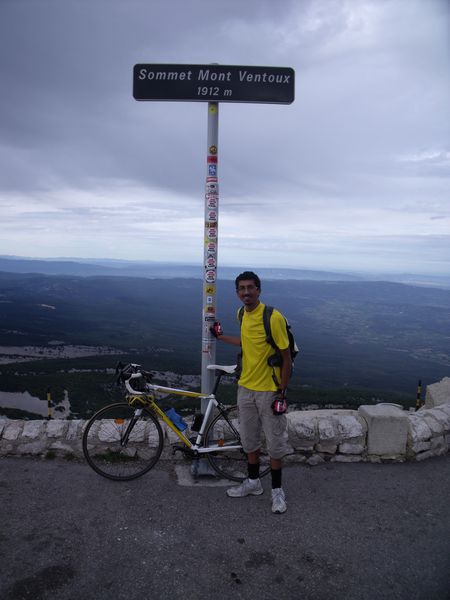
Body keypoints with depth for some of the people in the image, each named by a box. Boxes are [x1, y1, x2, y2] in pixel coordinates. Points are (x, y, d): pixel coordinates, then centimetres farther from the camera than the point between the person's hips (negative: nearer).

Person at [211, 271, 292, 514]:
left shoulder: (273, 317, -20)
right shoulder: (242, 314, 1)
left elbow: (286, 357, -15)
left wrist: (282, 393, -15)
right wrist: (221, 336, 25)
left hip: (269, 391, -6)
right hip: (245, 387, 7)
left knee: (274, 443, 8)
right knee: (249, 439, 19)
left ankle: (277, 489, 28)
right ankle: (253, 482, 38)